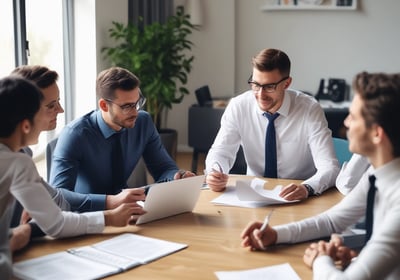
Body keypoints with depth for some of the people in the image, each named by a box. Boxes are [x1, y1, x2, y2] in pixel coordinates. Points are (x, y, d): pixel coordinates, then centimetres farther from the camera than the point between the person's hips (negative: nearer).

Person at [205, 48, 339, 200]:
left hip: (300, 199, 0)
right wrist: (214, 174, -24)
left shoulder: (310, 110, -15)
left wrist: (306, 188, -41)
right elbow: (221, 151, -1)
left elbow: (330, 167, -21)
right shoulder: (238, 106, -8)